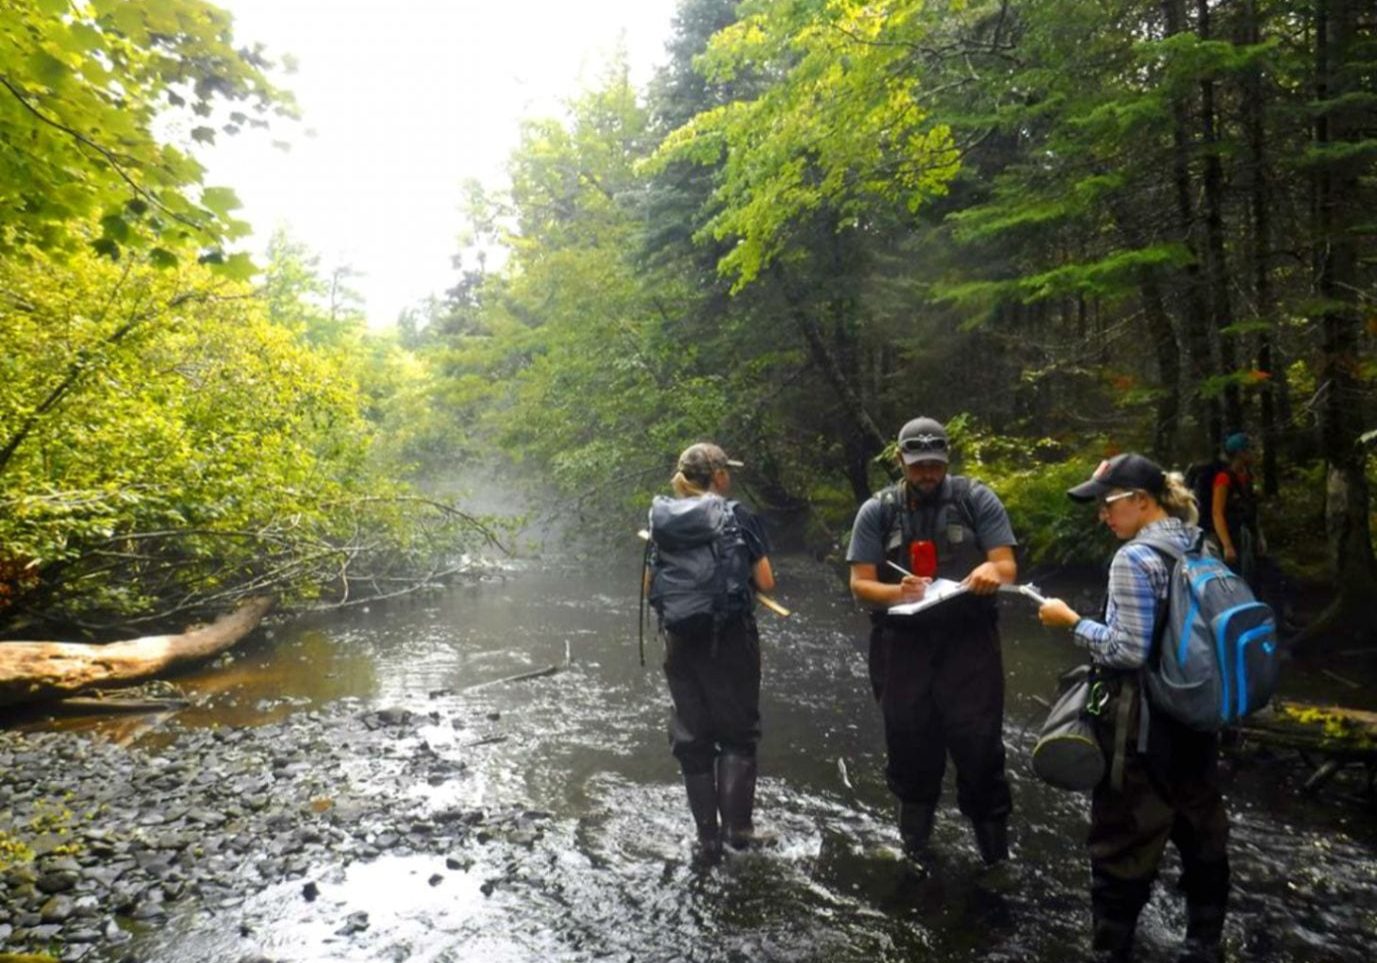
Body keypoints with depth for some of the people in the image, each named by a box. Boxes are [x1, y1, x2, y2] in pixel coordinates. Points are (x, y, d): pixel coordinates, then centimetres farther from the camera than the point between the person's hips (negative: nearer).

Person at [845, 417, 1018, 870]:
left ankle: (996, 854, 25)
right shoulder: (877, 511, 0)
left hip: (968, 643, -1)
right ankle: (914, 849, 36)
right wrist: (896, 592, -24)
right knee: (909, 747, 14)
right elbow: (860, 584, -2)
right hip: (903, 645, 2)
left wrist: (991, 570, -28)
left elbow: (1008, 567, -3)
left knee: (979, 747, 3)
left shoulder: (976, 499, -2)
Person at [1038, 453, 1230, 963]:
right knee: (1200, 826, 21)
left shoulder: (1134, 559, -21)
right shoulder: (1200, 543, 3)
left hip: (1142, 722, -8)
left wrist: (1071, 620, -13)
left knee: (1124, 836, 7)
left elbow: (1128, 651, -22)